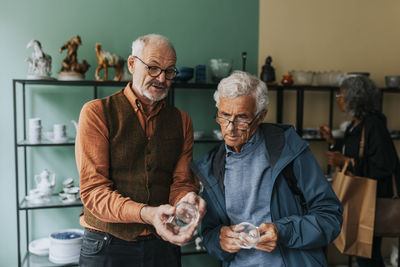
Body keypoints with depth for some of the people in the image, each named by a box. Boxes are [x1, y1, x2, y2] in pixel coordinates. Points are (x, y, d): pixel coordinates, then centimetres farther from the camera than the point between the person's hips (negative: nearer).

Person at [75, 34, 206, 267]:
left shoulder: (182, 121, 6)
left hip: (163, 244, 4)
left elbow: (181, 182, 1)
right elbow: (93, 190, -15)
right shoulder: (97, 112, -8)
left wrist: (186, 199, -23)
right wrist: (146, 213, -31)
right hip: (107, 245, -3)